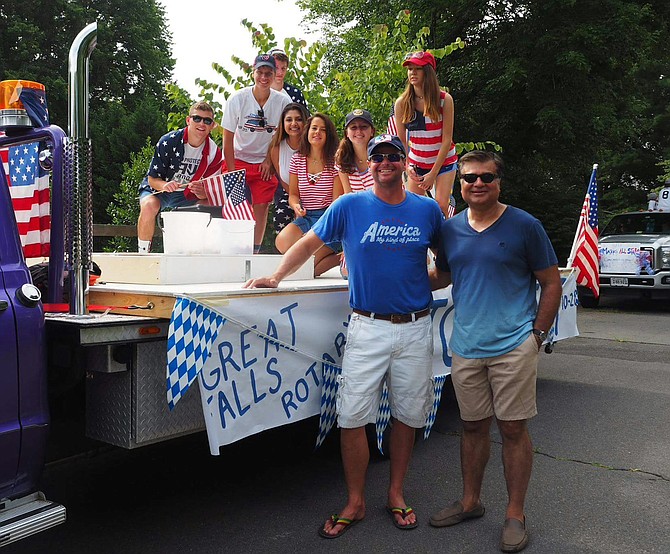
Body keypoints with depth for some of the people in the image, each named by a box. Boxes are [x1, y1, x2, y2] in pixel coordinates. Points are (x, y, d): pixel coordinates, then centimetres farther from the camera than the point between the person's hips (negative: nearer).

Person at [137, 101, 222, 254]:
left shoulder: (213, 151, -10)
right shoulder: (168, 142, -19)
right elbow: (152, 179, -15)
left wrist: (201, 192, -32)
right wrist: (165, 185, -40)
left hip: (186, 195, 3)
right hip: (157, 189, -3)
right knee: (149, 206, -37)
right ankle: (142, 252, -20)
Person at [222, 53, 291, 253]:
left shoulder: (283, 101, -10)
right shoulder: (237, 99, -13)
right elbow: (228, 138, -10)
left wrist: (270, 160, 0)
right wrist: (231, 171, -12)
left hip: (265, 162, 1)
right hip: (237, 159, -1)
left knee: (261, 205, -1)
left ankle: (255, 251, 9)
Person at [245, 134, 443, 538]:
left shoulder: (428, 210, 5)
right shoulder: (350, 206, 0)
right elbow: (311, 243, 6)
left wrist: (426, 285, 5)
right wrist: (276, 278, -2)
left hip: (416, 328, 2)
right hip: (368, 327, -1)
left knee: (407, 416, 10)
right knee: (353, 418, -3)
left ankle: (396, 494, 29)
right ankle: (356, 503, 15)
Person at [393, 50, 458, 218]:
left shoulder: (444, 99, -14)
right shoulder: (402, 103, -8)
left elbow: (447, 139, -14)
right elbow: (401, 141, -2)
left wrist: (433, 173, -17)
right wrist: (407, 167, -15)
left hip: (443, 161, -2)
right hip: (416, 163, 2)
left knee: (441, 206, -12)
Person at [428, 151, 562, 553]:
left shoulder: (525, 226, -4)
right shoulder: (450, 229, 7)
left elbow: (552, 283, 1)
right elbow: (442, 276, 19)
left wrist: (537, 335, -5)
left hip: (513, 347, -4)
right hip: (466, 348, 4)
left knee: (513, 428, 3)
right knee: (473, 426, 14)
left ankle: (515, 514, 18)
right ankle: (470, 501, 31)